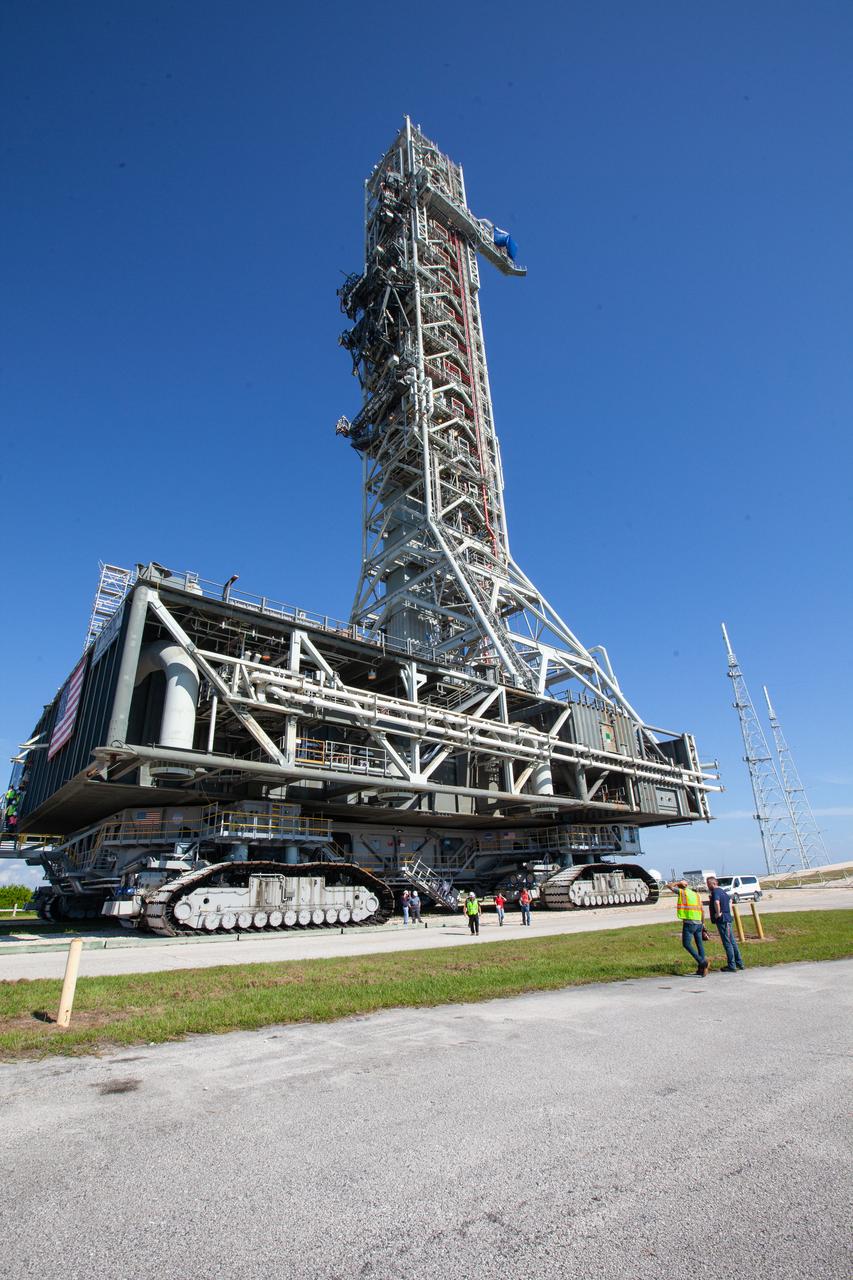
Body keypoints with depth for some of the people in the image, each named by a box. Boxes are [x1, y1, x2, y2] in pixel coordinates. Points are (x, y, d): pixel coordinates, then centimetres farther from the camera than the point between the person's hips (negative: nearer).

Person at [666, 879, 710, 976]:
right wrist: (702, 923, 21)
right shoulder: (696, 894, 16)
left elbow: (669, 886, 5)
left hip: (689, 922, -7)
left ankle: (702, 962, -16)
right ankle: (702, 968, 11)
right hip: (698, 922, 7)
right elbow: (703, 910, 14)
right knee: (699, 944, 11)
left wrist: (678, 882, 14)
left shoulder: (682, 892, 0)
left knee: (686, 944, -5)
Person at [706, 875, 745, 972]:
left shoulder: (715, 892, -16)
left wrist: (718, 913, -22)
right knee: (732, 942, 16)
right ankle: (739, 963, 24)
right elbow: (730, 899, 33)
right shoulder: (721, 890, 14)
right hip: (727, 918, 10)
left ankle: (731, 966, 3)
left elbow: (716, 902, -36)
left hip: (722, 920, -10)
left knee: (727, 943, -3)